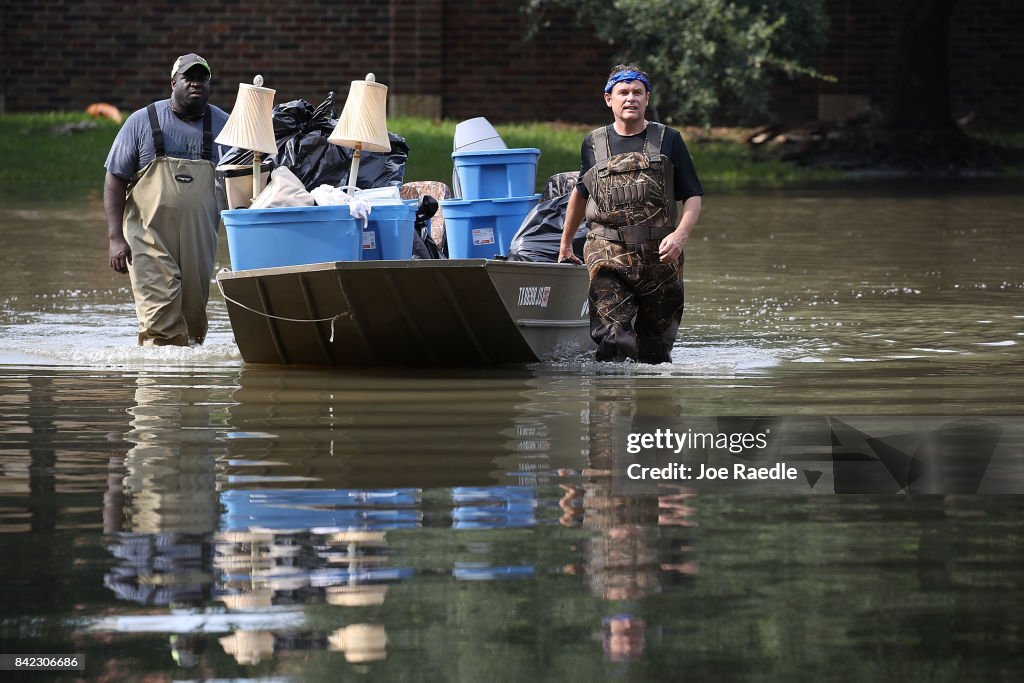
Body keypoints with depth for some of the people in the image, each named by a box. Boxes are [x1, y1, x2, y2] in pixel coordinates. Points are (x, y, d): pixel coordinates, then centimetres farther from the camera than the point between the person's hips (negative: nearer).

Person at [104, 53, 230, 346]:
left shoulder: (222, 125, 8)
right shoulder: (143, 122, 2)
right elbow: (115, 180, 2)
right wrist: (115, 238, -6)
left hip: (199, 242, 3)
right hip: (150, 239, -3)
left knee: (194, 317, 7)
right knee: (160, 321, -14)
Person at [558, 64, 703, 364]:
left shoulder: (668, 141, 7)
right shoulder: (593, 144, 12)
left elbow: (693, 197, 6)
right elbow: (581, 193, 28)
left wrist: (680, 235, -12)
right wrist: (565, 244, 32)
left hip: (659, 254, 0)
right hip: (608, 254, 0)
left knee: (655, 340, 6)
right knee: (610, 334, -18)